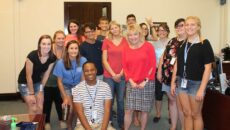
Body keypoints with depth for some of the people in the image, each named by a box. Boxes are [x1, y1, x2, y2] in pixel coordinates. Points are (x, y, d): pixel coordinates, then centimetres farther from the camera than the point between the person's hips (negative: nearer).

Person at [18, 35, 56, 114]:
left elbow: (46, 74, -4)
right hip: (25, 83, -4)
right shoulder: (32, 56, -29)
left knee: (40, 108, 0)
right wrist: (32, 94, -16)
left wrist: (41, 90, 0)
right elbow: (29, 76, -22)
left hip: (38, 82, 4)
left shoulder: (52, 58, -16)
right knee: (33, 109, -8)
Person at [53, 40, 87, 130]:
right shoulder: (61, 62, -16)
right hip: (66, 87, -1)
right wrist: (65, 98, -11)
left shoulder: (83, 60, -17)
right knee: (71, 107, -19)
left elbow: (84, 78, -8)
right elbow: (59, 81, -8)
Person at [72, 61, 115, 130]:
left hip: (102, 123, 1)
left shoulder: (105, 86, -2)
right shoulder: (77, 89, -4)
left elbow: (107, 111, -5)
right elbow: (80, 113, -8)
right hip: (84, 124, -1)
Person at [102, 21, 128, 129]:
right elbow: (104, 60, 0)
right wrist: (113, 74, -7)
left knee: (120, 100, 7)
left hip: (122, 75, 1)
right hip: (108, 76, -1)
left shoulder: (125, 41, 4)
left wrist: (120, 74, -7)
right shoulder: (106, 41, 3)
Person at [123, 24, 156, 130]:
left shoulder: (148, 46, -2)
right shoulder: (126, 49, 6)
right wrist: (131, 81, -5)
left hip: (147, 83, -2)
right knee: (128, 110, 0)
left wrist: (145, 81, -9)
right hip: (131, 83, 2)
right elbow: (125, 67, 7)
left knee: (144, 110, 6)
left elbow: (152, 65, -4)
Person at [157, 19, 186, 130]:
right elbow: (163, 56, 17)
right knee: (172, 101, 13)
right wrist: (159, 72, 12)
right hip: (168, 76, 6)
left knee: (181, 103, 1)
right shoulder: (172, 41, 14)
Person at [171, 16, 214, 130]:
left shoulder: (204, 44, -8)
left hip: (196, 83, -4)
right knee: (186, 113, 13)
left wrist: (202, 89, -15)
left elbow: (207, 67, -11)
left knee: (196, 114, 8)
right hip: (182, 82, 5)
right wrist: (173, 82, 8)